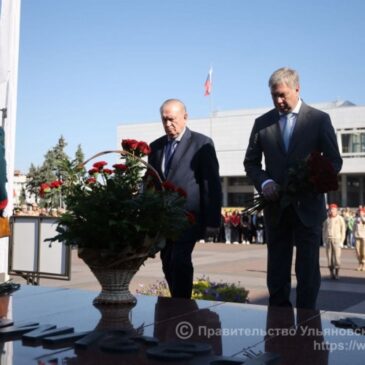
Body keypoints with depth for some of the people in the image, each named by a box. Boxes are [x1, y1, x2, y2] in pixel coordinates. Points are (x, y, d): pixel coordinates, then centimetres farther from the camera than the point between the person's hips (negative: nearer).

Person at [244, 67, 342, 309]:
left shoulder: (319, 119, -1)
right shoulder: (262, 123, 6)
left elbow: (334, 161, 0)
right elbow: (251, 162, 11)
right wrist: (264, 182, -9)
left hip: (308, 206, -2)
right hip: (276, 208, 3)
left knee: (308, 269, 3)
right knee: (276, 270, 9)